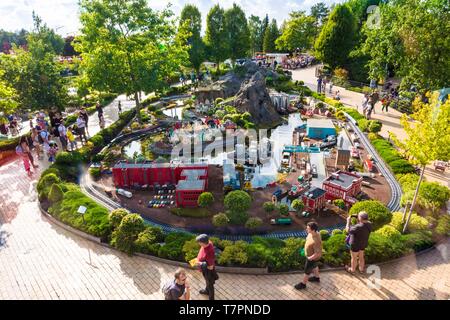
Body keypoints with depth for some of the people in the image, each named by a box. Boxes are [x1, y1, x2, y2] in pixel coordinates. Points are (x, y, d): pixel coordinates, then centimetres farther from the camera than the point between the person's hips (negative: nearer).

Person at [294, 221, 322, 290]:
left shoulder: (316, 241, -43)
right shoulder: (312, 233, -17)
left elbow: (317, 253, -34)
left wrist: (310, 258, -20)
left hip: (313, 258, -8)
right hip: (310, 255, 8)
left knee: (307, 271, 15)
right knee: (314, 266, 32)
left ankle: (303, 284, 38)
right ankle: (317, 278, 58)